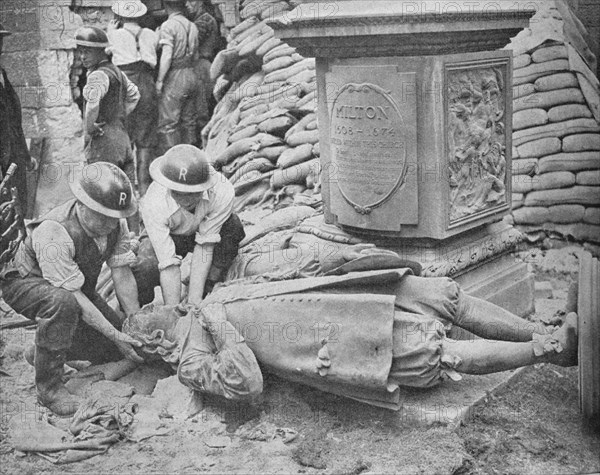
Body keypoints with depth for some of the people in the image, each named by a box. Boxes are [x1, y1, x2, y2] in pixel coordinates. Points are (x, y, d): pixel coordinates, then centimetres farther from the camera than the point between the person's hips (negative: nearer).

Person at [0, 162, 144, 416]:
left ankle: (48, 345, 21)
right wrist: (115, 335, -33)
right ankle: (48, 385, -24)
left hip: (78, 283, 7)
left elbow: (122, 275, -11)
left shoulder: (115, 222, -18)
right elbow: (74, 296, -35)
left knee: (115, 349, -2)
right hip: (26, 283, -6)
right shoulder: (53, 235, -38)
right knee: (63, 302, -41)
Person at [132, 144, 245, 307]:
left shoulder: (222, 192, -36)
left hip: (200, 233, 2)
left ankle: (209, 292, -14)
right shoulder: (153, 203, -38)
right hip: (165, 237, -2)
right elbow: (168, 264, -36)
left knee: (232, 225, -30)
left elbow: (205, 246, -30)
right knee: (145, 268, -33)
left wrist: (194, 301, -32)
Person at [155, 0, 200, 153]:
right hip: (191, 76, 7)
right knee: (188, 120, 14)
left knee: (168, 123, -2)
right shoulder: (192, 26, 10)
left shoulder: (168, 25, -10)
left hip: (174, 77, -7)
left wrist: (159, 80, -15)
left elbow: (167, 56, -18)